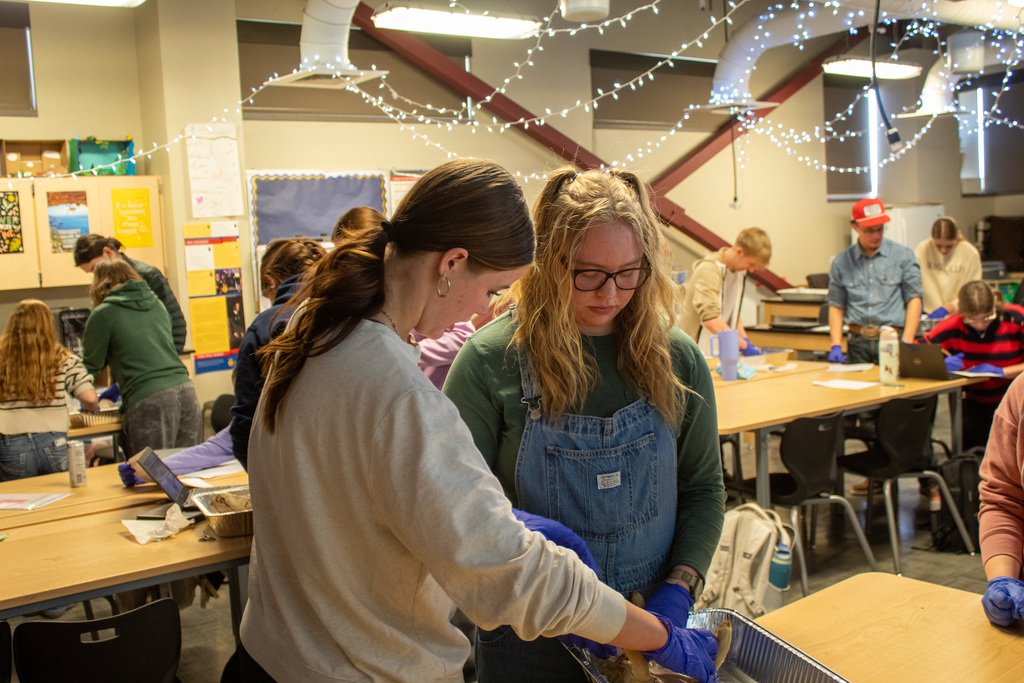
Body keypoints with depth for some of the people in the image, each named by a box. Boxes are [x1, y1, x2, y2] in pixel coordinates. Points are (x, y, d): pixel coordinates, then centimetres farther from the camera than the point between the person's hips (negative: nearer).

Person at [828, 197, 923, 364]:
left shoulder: (903, 255, 5)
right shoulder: (842, 262, 9)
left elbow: (914, 298, 2)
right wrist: (836, 345, -1)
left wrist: (906, 342, -8)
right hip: (858, 342, 2)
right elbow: (836, 305, 11)